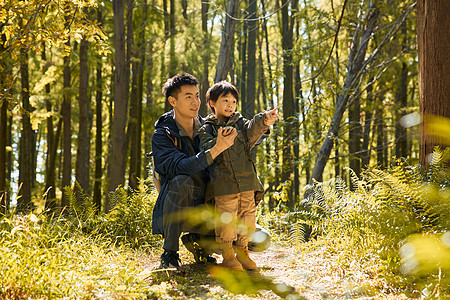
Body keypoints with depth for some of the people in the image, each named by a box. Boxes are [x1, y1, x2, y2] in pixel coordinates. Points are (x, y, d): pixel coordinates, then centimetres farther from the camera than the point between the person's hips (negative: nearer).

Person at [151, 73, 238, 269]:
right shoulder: (162, 136, -10)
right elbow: (180, 168, -28)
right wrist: (217, 149, -36)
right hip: (175, 212, -4)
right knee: (182, 182, -38)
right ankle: (169, 253, -23)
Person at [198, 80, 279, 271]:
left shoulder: (240, 123, 16)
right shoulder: (207, 129, 7)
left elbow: (252, 130, -5)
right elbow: (205, 151, -6)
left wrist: (264, 122, -26)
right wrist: (218, 142, -25)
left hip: (246, 182, 4)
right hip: (223, 183, -4)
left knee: (247, 218, 4)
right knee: (226, 218, -6)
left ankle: (242, 251, 19)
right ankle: (227, 254, 7)